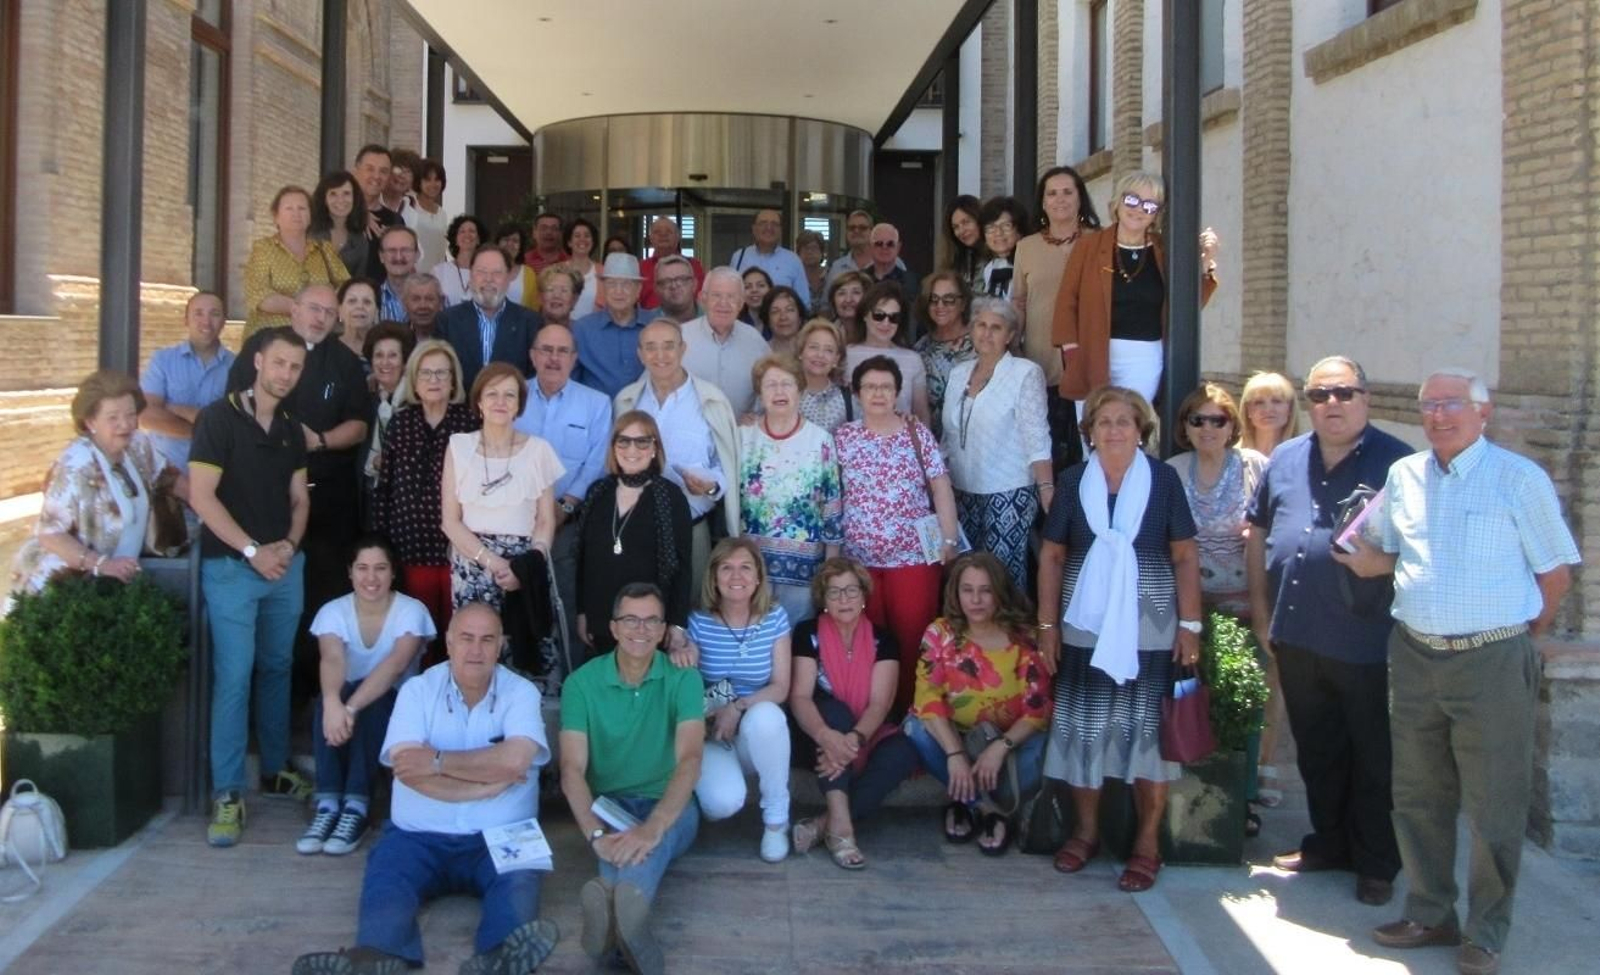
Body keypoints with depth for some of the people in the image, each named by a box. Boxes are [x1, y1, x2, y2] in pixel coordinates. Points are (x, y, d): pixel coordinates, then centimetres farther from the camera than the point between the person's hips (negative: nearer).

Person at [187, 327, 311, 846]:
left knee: (277, 668, 13)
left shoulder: (291, 429, 12)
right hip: (231, 566, -6)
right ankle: (227, 794, -1)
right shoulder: (219, 418, -7)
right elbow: (201, 496, -13)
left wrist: (290, 543, -4)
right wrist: (253, 551, -14)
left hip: (285, 564, 6)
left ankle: (275, 770, 25)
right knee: (233, 676, -7)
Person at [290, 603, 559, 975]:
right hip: (419, 835, 1)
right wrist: (488, 781, -11)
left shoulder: (521, 692, 2)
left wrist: (439, 761, -10)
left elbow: (514, 761, -16)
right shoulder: (418, 690, 3)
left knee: (520, 878, -31)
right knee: (385, 878, -28)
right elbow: (408, 769, -11)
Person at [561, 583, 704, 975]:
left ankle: (613, 902, -71)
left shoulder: (683, 678, -6)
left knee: (654, 835, -39)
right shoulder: (582, 683, -4)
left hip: (670, 808, -1)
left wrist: (652, 827, -39)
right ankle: (623, 913, -67)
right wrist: (596, 834, -35)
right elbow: (572, 769, -14)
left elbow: (690, 760, -21)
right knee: (623, 847, -37)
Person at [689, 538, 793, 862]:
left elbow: (780, 688, -6)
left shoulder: (775, 618, -3)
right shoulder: (698, 622, -7)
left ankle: (776, 819, -16)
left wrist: (738, 707, -21)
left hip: (759, 734, 1)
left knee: (765, 714, -37)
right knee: (723, 802, -30)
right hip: (710, 734, -1)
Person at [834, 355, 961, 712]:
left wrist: (949, 540, -4)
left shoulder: (917, 433, 1)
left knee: (913, 637, 0)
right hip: (858, 557, 1)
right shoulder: (842, 437, 4)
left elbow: (941, 487, 1)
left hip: (913, 555, -1)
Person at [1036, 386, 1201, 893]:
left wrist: (1190, 624, -5)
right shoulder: (1072, 481, 3)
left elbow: (1185, 556, -1)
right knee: (1083, 725, 6)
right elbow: (1052, 556, 6)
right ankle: (1086, 829, 22)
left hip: (1150, 628, -2)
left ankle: (1148, 842, 11)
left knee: (1148, 727, 1)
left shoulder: (1163, 479, -1)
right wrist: (1047, 625, 3)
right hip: (1084, 627, 2)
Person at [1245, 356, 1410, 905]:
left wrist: (1378, 561, -20)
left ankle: (1377, 864, 20)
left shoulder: (1397, 463, -6)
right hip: (1296, 638, 5)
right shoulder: (1285, 460, 10)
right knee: (1316, 753, 17)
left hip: (1367, 642, -5)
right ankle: (1329, 843, 33)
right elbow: (1258, 534, 16)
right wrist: (1261, 613, 12)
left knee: (1374, 758, 7)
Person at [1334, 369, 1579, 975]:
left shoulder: (1520, 479, -5)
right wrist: (1363, 559, -2)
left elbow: (1556, 572, 0)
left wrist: (1523, 638, 2)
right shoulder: (1403, 476, 8)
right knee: (1418, 798, 13)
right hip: (1414, 657, 5)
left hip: (1492, 661, -5)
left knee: (1493, 807, 3)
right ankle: (1430, 915, 27)